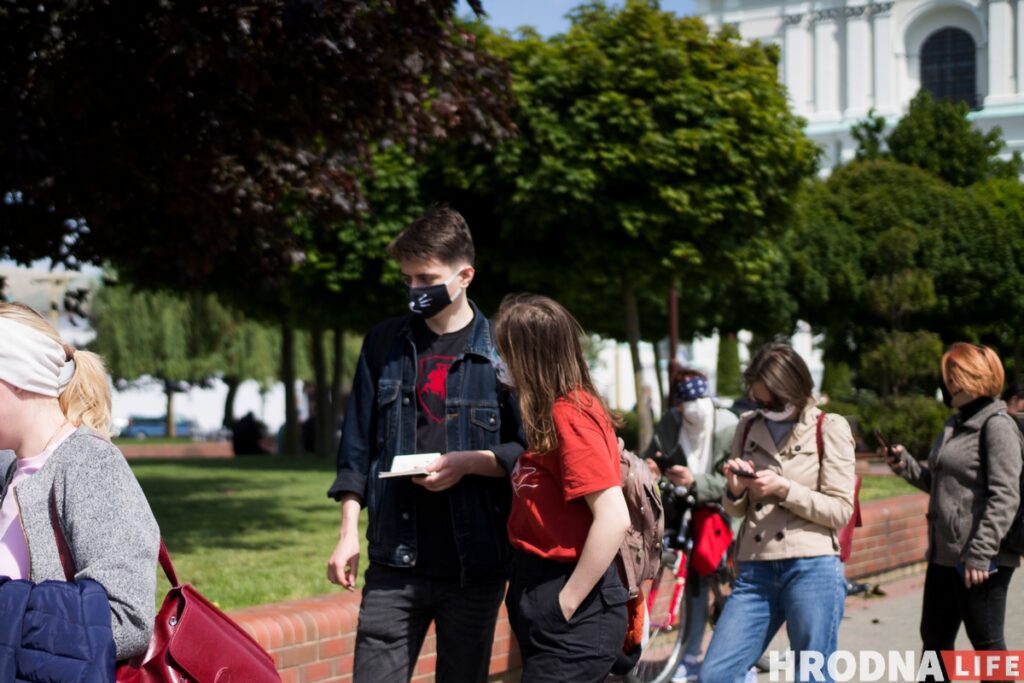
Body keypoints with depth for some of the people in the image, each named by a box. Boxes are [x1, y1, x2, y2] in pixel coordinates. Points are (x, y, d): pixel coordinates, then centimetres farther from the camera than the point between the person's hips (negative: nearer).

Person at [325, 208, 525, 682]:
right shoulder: (384, 345, 7)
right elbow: (357, 446, 9)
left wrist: (468, 461, -16)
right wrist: (349, 532, 2)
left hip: (475, 564, -2)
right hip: (395, 560, 2)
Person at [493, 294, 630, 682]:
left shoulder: (569, 415, -18)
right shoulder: (554, 411, 11)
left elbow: (614, 518, -24)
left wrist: (566, 603, -19)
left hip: (574, 618, -10)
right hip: (544, 594, 10)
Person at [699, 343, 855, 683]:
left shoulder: (830, 428, 1)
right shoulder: (748, 428, 13)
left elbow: (840, 510, -3)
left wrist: (784, 489, -14)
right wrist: (735, 490, -5)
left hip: (813, 568, -4)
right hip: (755, 571, 4)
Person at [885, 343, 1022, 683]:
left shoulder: (996, 425, -11)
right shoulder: (955, 425, 15)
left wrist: (981, 552, -23)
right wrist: (905, 464, 6)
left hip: (981, 559, -9)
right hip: (944, 554, 9)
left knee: (986, 642, 0)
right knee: (934, 637, 15)